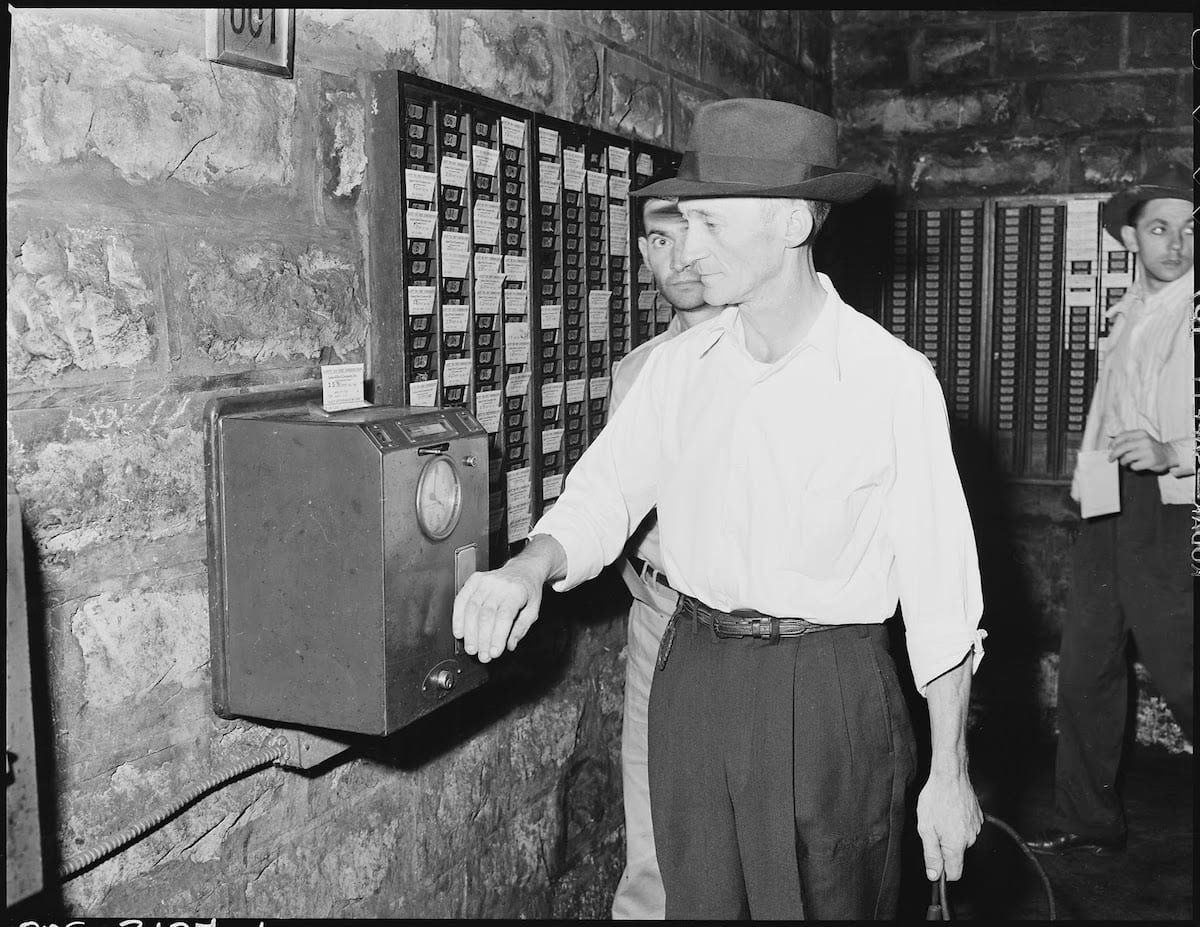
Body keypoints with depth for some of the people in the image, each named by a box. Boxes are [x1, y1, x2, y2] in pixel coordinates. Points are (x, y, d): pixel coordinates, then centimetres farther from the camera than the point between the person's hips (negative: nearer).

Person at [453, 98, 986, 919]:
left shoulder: (892, 378, -11)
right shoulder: (679, 366, 2)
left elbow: (938, 584, -9)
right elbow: (602, 495, 1)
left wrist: (950, 774, -5)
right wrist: (528, 569, -21)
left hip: (828, 695, -4)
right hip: (691, 681, 4)